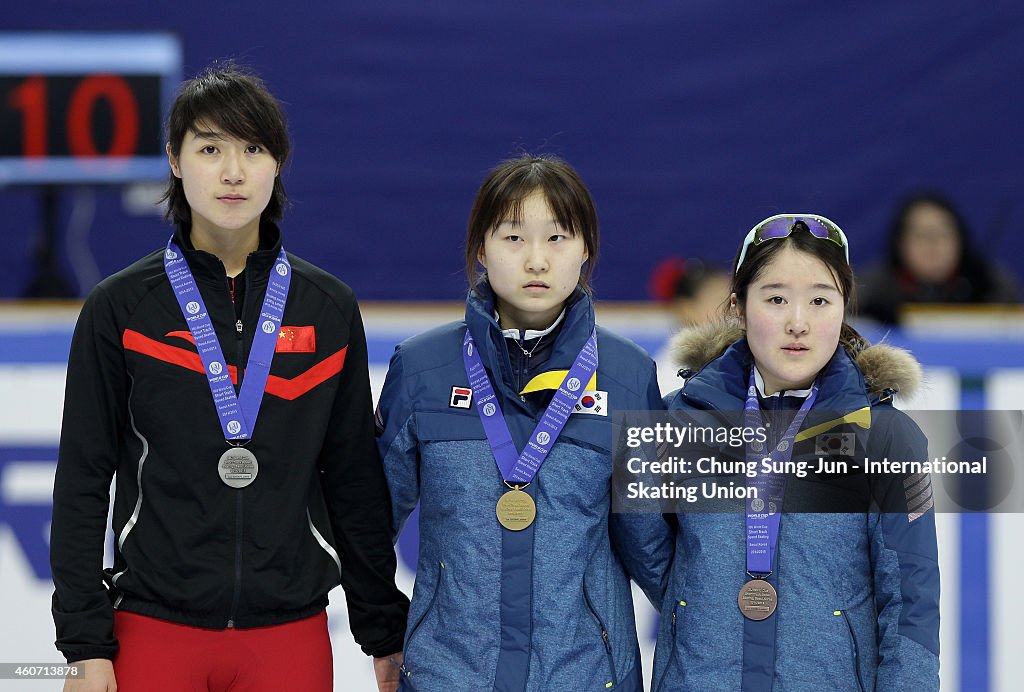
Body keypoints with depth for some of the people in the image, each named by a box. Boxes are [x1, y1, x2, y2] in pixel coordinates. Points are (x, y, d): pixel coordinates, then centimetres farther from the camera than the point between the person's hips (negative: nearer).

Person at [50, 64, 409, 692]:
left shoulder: (329, 310, 5)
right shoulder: (121, 308, 0)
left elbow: (356, 481, 10)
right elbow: (82, 482, 0)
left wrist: (385, 635, 11)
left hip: (290, 632, 1)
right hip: (156, 630, -1)